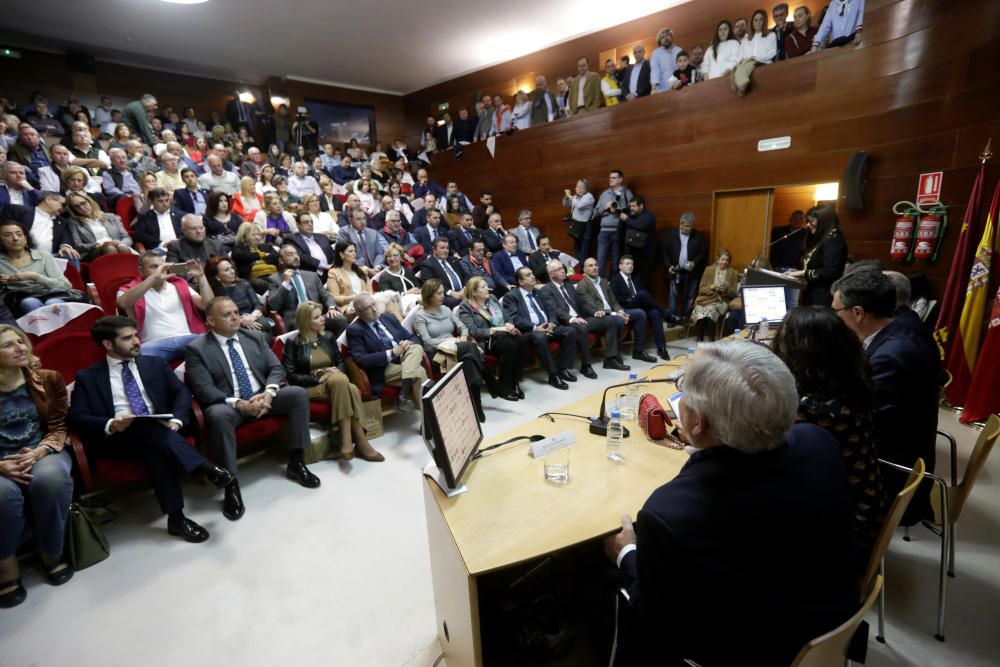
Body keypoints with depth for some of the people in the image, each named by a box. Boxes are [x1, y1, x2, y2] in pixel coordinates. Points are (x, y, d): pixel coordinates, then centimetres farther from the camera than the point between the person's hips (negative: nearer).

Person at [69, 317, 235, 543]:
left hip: (159, 433, 2)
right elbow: (76, 417, 2)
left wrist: (176, 421, -13)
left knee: (155, 449, -33)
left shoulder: (154, 364, 17)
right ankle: (207, 469, -40)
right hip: (118, 439, -2)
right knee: (149, 427, -35)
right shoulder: (87, 377, 12)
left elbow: (182, 392, 7)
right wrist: (110, 425, -19)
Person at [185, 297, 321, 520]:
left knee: (298, 393, -19)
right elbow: (204, 390, -13)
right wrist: (238, 403, -27)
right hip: (227, 404, -4)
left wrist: (268, 392, -17)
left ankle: (295, 462, -9)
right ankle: (231, 484, -26)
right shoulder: (197, 349, -4)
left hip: (262, 397, 4)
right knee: (219, 415, -37)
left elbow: (276, 368, 4)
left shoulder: (255, 337, 9)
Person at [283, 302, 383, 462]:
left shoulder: (328, 337, 14)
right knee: (341, 384, -37)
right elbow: (290, 375, -6)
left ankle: (348, 442, -36)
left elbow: (340, 362, 17)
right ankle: (361, 443, -37)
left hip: (336, 382, 4)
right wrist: (318, 378, -18)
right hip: (310, 387, -4)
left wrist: (338, 372, -7)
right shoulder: (293, 342, 1)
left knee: (352, 389, -34)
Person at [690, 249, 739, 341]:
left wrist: (727, 289, -11)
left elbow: (734, 293, 10)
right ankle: (699, 340, -21)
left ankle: (710, 340, -28)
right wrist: (712, 287, -11)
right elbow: (701, 289, 7)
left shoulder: (733, 273, 13)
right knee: (699, 312, -34)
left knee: (711, 311, -36)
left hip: (721, 301, -1)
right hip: (706, 298, 1)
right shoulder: (709, 269, 12)